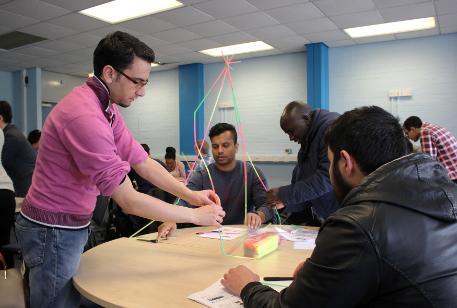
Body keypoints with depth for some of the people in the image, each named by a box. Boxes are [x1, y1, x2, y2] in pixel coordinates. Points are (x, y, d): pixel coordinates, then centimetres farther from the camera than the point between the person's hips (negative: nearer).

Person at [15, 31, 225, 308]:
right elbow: (129, 201, -28)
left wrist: (190, 194, -5)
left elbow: (143, 162, 5)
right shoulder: (84, 115, -29)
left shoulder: (107, 108, 3)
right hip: (54, 230, -9)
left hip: (74, 225, 9)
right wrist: (195, 216, -20)